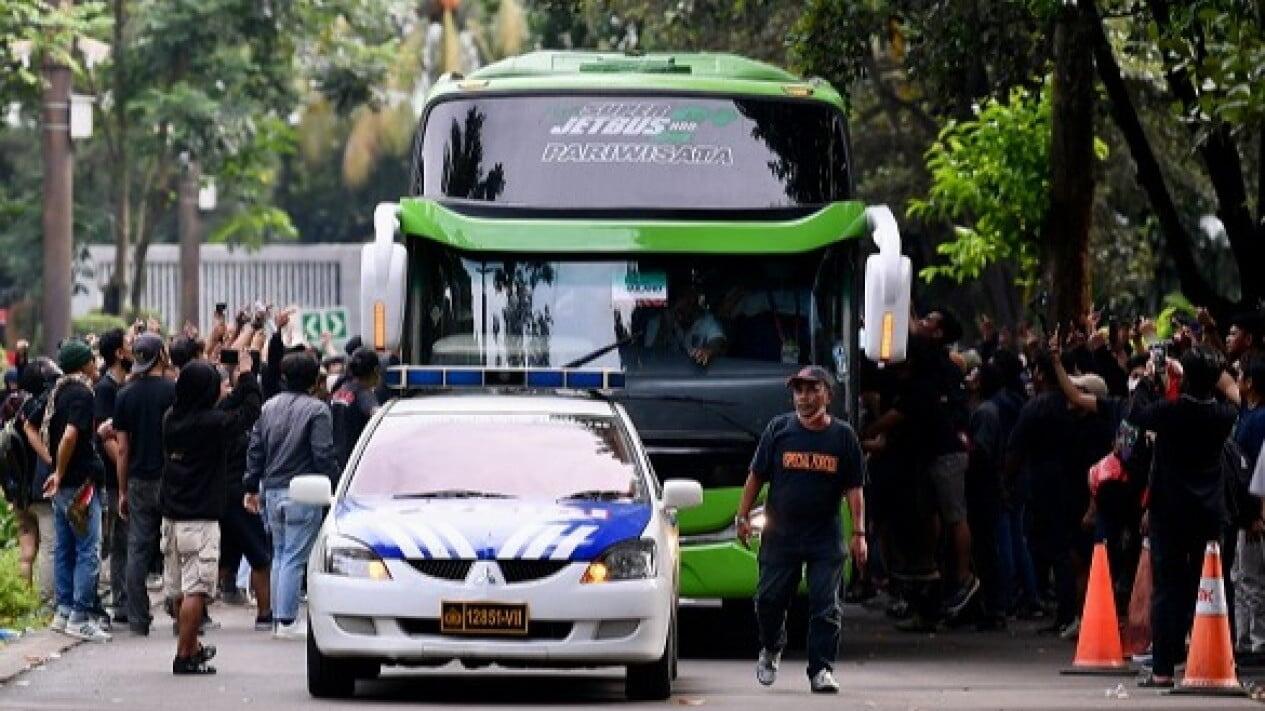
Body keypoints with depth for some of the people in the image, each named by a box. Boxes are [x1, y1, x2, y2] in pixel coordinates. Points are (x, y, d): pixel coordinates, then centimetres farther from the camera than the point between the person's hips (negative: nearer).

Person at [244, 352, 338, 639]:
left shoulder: (269, 407, 9)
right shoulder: (317, 410, -11)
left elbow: (255, 450, 11)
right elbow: (324, 454, -15)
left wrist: (252, 487, 17)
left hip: (272, 491, 6)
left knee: (279, 554, 17)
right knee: (294, 558, -4)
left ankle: (280, 615, 19)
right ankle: (287, 621, -5)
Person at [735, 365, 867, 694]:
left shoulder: (843, 435, 2)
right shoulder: (779, 429, 3)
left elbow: (854, 489, 3)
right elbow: (756, 476, 8)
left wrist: (859, 533, -3)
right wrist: (743, 516, 1)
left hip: (826, 538, -1)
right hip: (781, 535, 1)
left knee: (825, 606, -5)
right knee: (770, 599, 6)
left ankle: (821, 670, -1)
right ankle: (771, 649, 33)